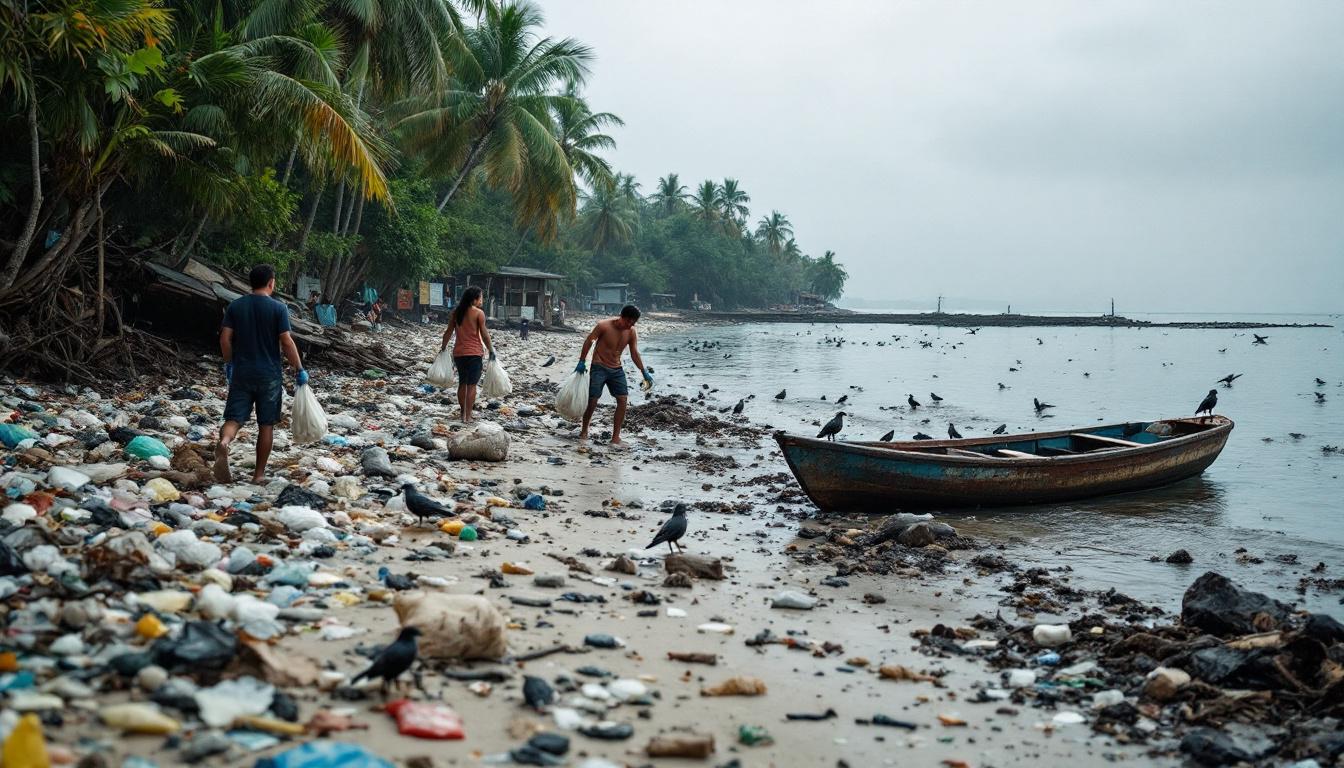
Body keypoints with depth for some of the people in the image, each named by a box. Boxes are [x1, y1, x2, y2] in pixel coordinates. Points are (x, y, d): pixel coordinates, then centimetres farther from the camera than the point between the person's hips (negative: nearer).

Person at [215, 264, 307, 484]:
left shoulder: (235, 306, 2)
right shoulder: (278, 308, -8)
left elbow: (225, 338, 1)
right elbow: (287, 342, -11)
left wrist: (229, 363, 16)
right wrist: (299, 369, -2)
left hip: (241, 373, 2)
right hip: (269, 375, -2)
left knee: (235, 418, 5)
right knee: (266, 424, 8)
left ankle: (224, 442, -29)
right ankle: (259, 474, 12)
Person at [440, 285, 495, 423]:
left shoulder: (456, 312, 5)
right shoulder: (479, 313, -10)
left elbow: (449, 332, 9)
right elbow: (484, 335, -11)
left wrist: (443, 347, 22)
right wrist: (491, 350, -2)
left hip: (459, 353, 5)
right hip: (474, 353, -5)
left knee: (462, 383, 17)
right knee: (471, 385, 0)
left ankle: (463, 413, 24)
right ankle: (468, 416, -2)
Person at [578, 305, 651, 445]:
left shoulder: (631, 332, -4)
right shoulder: (604, 325, -17)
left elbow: (635, 354, 3)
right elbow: (589, 341, -8)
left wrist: (645, 372, -3)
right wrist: (582, 361, -8)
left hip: (616, 369, 4)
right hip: (599, 367, -4)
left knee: (623, 399, -6)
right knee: (592, 400, -5)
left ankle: (616, 436, 0)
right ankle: (584, 431, 17)